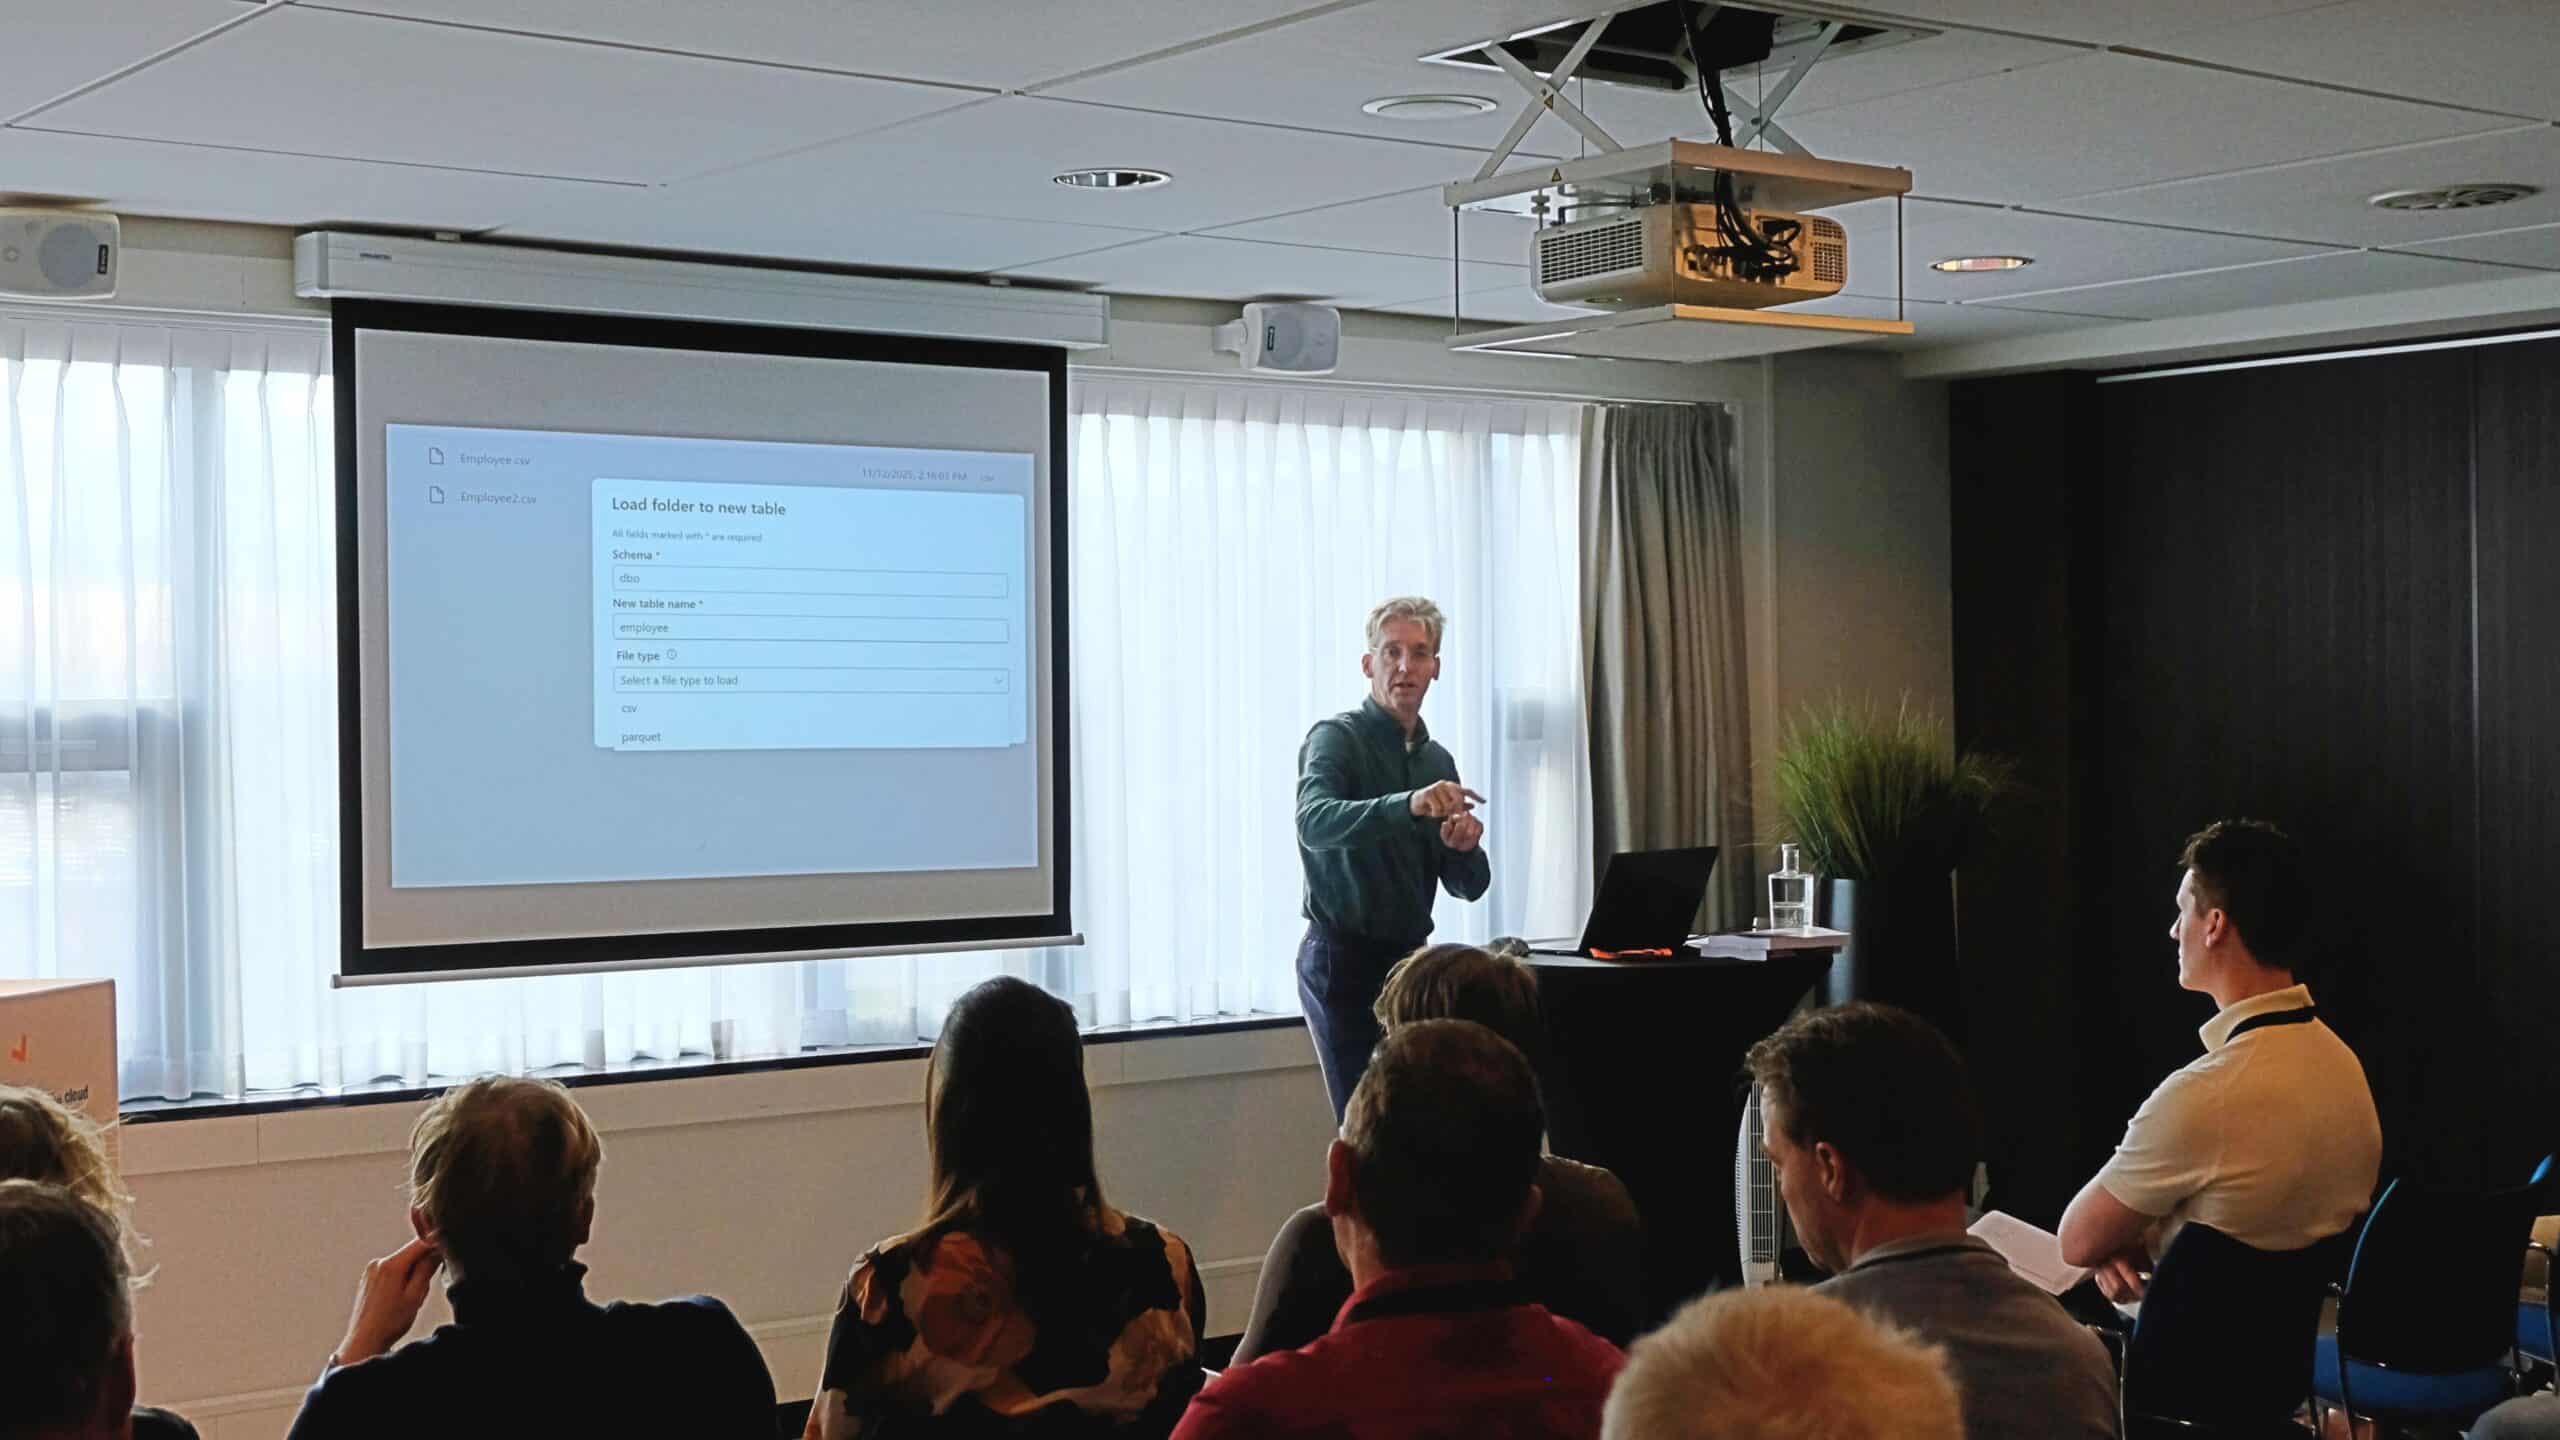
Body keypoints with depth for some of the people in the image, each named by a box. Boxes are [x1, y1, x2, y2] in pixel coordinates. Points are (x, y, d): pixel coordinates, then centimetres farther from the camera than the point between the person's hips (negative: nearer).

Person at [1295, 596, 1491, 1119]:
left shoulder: (1437, 761, 12)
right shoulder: (1337, 738, -8)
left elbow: (1469, 886, 13)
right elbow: (1314, 823, -30)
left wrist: (1464, 849, -11)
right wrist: (1408, 805, -45)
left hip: (1410, 959, 6)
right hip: (1344, 960, -6)